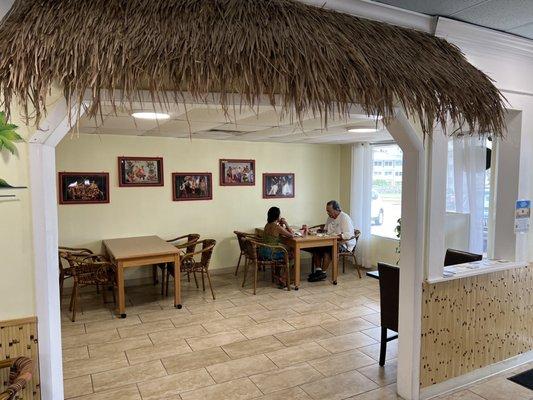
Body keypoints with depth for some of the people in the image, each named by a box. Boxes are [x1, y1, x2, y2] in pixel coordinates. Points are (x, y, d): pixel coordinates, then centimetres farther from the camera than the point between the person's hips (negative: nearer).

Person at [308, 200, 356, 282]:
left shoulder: (345, 218, -14)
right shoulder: (330, 218, 13)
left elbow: (348, 235, -23)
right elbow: (325, 230, 24)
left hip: (344, 244, -8)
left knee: (327, 249, -32)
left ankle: (323, 273, -22)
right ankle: (318, 270, -16)